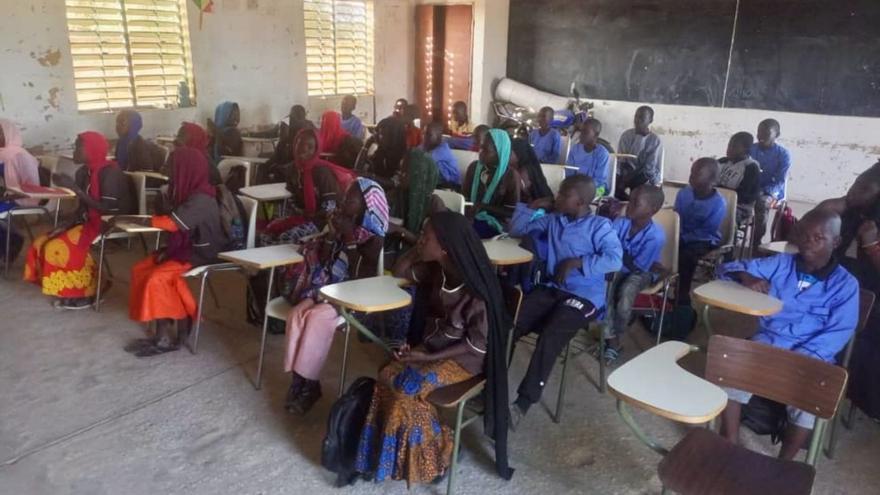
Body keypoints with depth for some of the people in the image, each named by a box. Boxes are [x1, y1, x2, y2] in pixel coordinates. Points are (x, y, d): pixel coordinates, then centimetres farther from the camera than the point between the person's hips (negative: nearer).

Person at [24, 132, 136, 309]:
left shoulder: (110, 172, -18)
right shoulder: (84, 172, 7)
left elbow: (108, 210, -25)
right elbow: (83, 209, 11)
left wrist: (75, 188, -22)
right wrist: (66, 225, -6)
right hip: (91, 223, 9)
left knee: (60, 247, -21)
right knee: (42, 244, -2)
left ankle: (86, 291, -3)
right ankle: (68, 289, 7)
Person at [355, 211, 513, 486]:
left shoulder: (476, 290, -26)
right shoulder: (436, 270, -5)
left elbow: (477, 343, -20)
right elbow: (400, 272, 9)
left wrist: (429, 357, -22)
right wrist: (419, 249, -8)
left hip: (465, 358, -7)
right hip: (436, 344, 7)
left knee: (408, 386, -23)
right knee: (388, 375, -14)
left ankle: (428, 455, -1)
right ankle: (394, 450, 0)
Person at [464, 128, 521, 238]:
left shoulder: (511, 176, -8)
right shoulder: (474, 167, 6)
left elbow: (512, 211, -7)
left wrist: (483, 206, -16)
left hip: (493, 223, -4)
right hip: (471, 218, 5)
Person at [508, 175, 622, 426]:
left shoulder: (600, 226, -3)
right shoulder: (552, 220, 14)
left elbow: (615, 259, -16)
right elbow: (516, 229, 21)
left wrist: (577, 262, -18)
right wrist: (529, 205, 8)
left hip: (584, 297, -5)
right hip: (551, 288, 6)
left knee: (549, 338, -28)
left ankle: (523, 402, -20)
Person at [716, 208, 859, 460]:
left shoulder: (845, 284, 1)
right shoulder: (780, 264, 9)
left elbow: (838, 334, -9)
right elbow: (727, 268, 10)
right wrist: (746, 277, -15)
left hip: (812, 356, -2)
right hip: (766, 343, 2)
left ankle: (782, 463, -11)